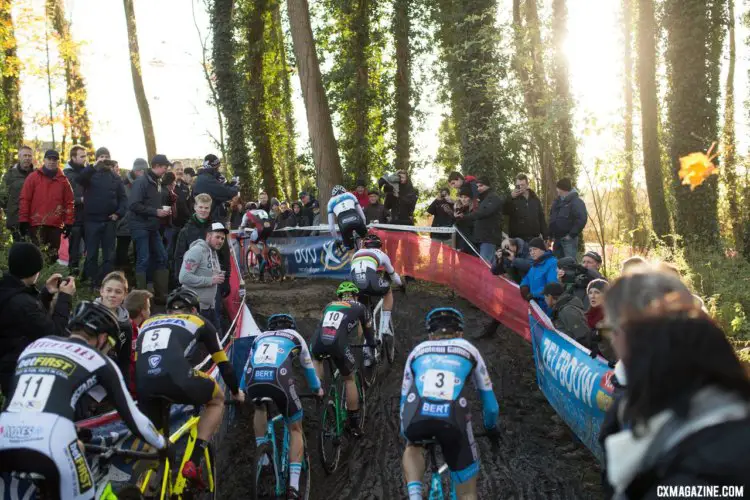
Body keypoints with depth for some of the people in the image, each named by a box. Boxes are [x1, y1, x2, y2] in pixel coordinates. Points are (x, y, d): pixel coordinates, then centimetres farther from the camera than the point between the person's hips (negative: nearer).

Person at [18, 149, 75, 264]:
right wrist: (23, 221, -4)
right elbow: (24, 200, 0)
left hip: (56, 225, 2)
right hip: (36, 224, -2)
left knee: (53, 255, 7)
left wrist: (68, 223, 2)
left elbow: (69, 202, 7)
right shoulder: (33, 177, 2)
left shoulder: (63, 180, 8)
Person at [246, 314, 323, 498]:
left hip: (254, 382, 3)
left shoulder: (260, 337, 35)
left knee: (260, 409, 39)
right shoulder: (295, 337, 29)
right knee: (296, 430, 15)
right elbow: (308, 367, 39)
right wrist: (317, 389, 55)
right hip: (279, 381, -2)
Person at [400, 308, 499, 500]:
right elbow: (489, 401, 35)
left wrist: (406, 432, 57)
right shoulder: (468, 349, 30)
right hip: (452, 419, -1)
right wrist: (492, 429, 54)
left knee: (413, 446, 37)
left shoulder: (418, 350, 32)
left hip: (417, 416, 2)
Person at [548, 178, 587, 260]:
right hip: (557, 238, 8)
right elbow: (552, 219, 23)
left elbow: (581, 219, -21)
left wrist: (572, 234, -19)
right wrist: (551, 235, 14)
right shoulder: (557, 202, 15)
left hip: (568, 239, -8)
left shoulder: (576, 202, -11)